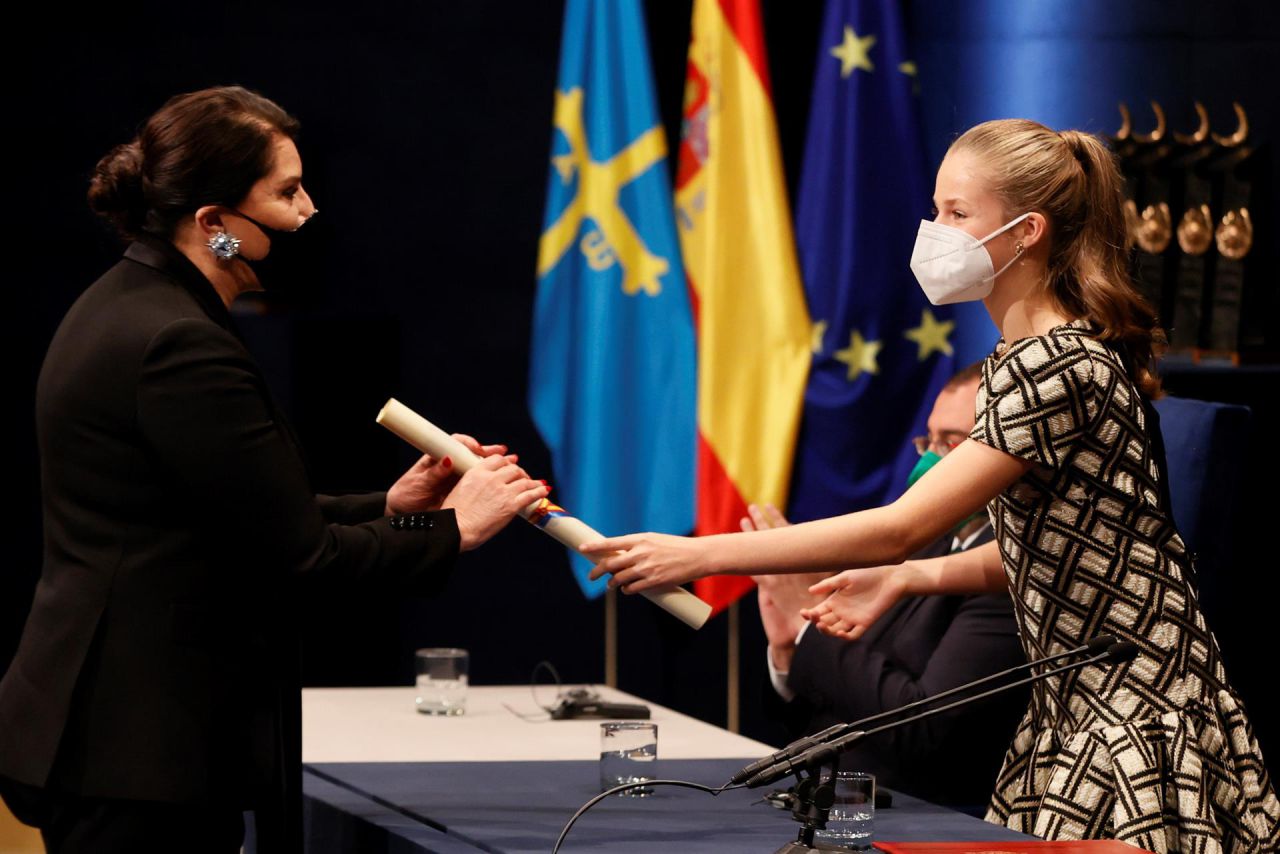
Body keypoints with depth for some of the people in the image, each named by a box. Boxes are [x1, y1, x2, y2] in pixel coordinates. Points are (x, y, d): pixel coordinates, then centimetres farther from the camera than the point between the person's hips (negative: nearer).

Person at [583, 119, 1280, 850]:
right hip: (1078, 712, 9)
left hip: (1140, 729, -9)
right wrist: (906, 578, 8)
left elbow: (903, 527, -24)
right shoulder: (1032, 359, 13)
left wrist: (697, 555, -23)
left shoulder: (1058, 369, -19)